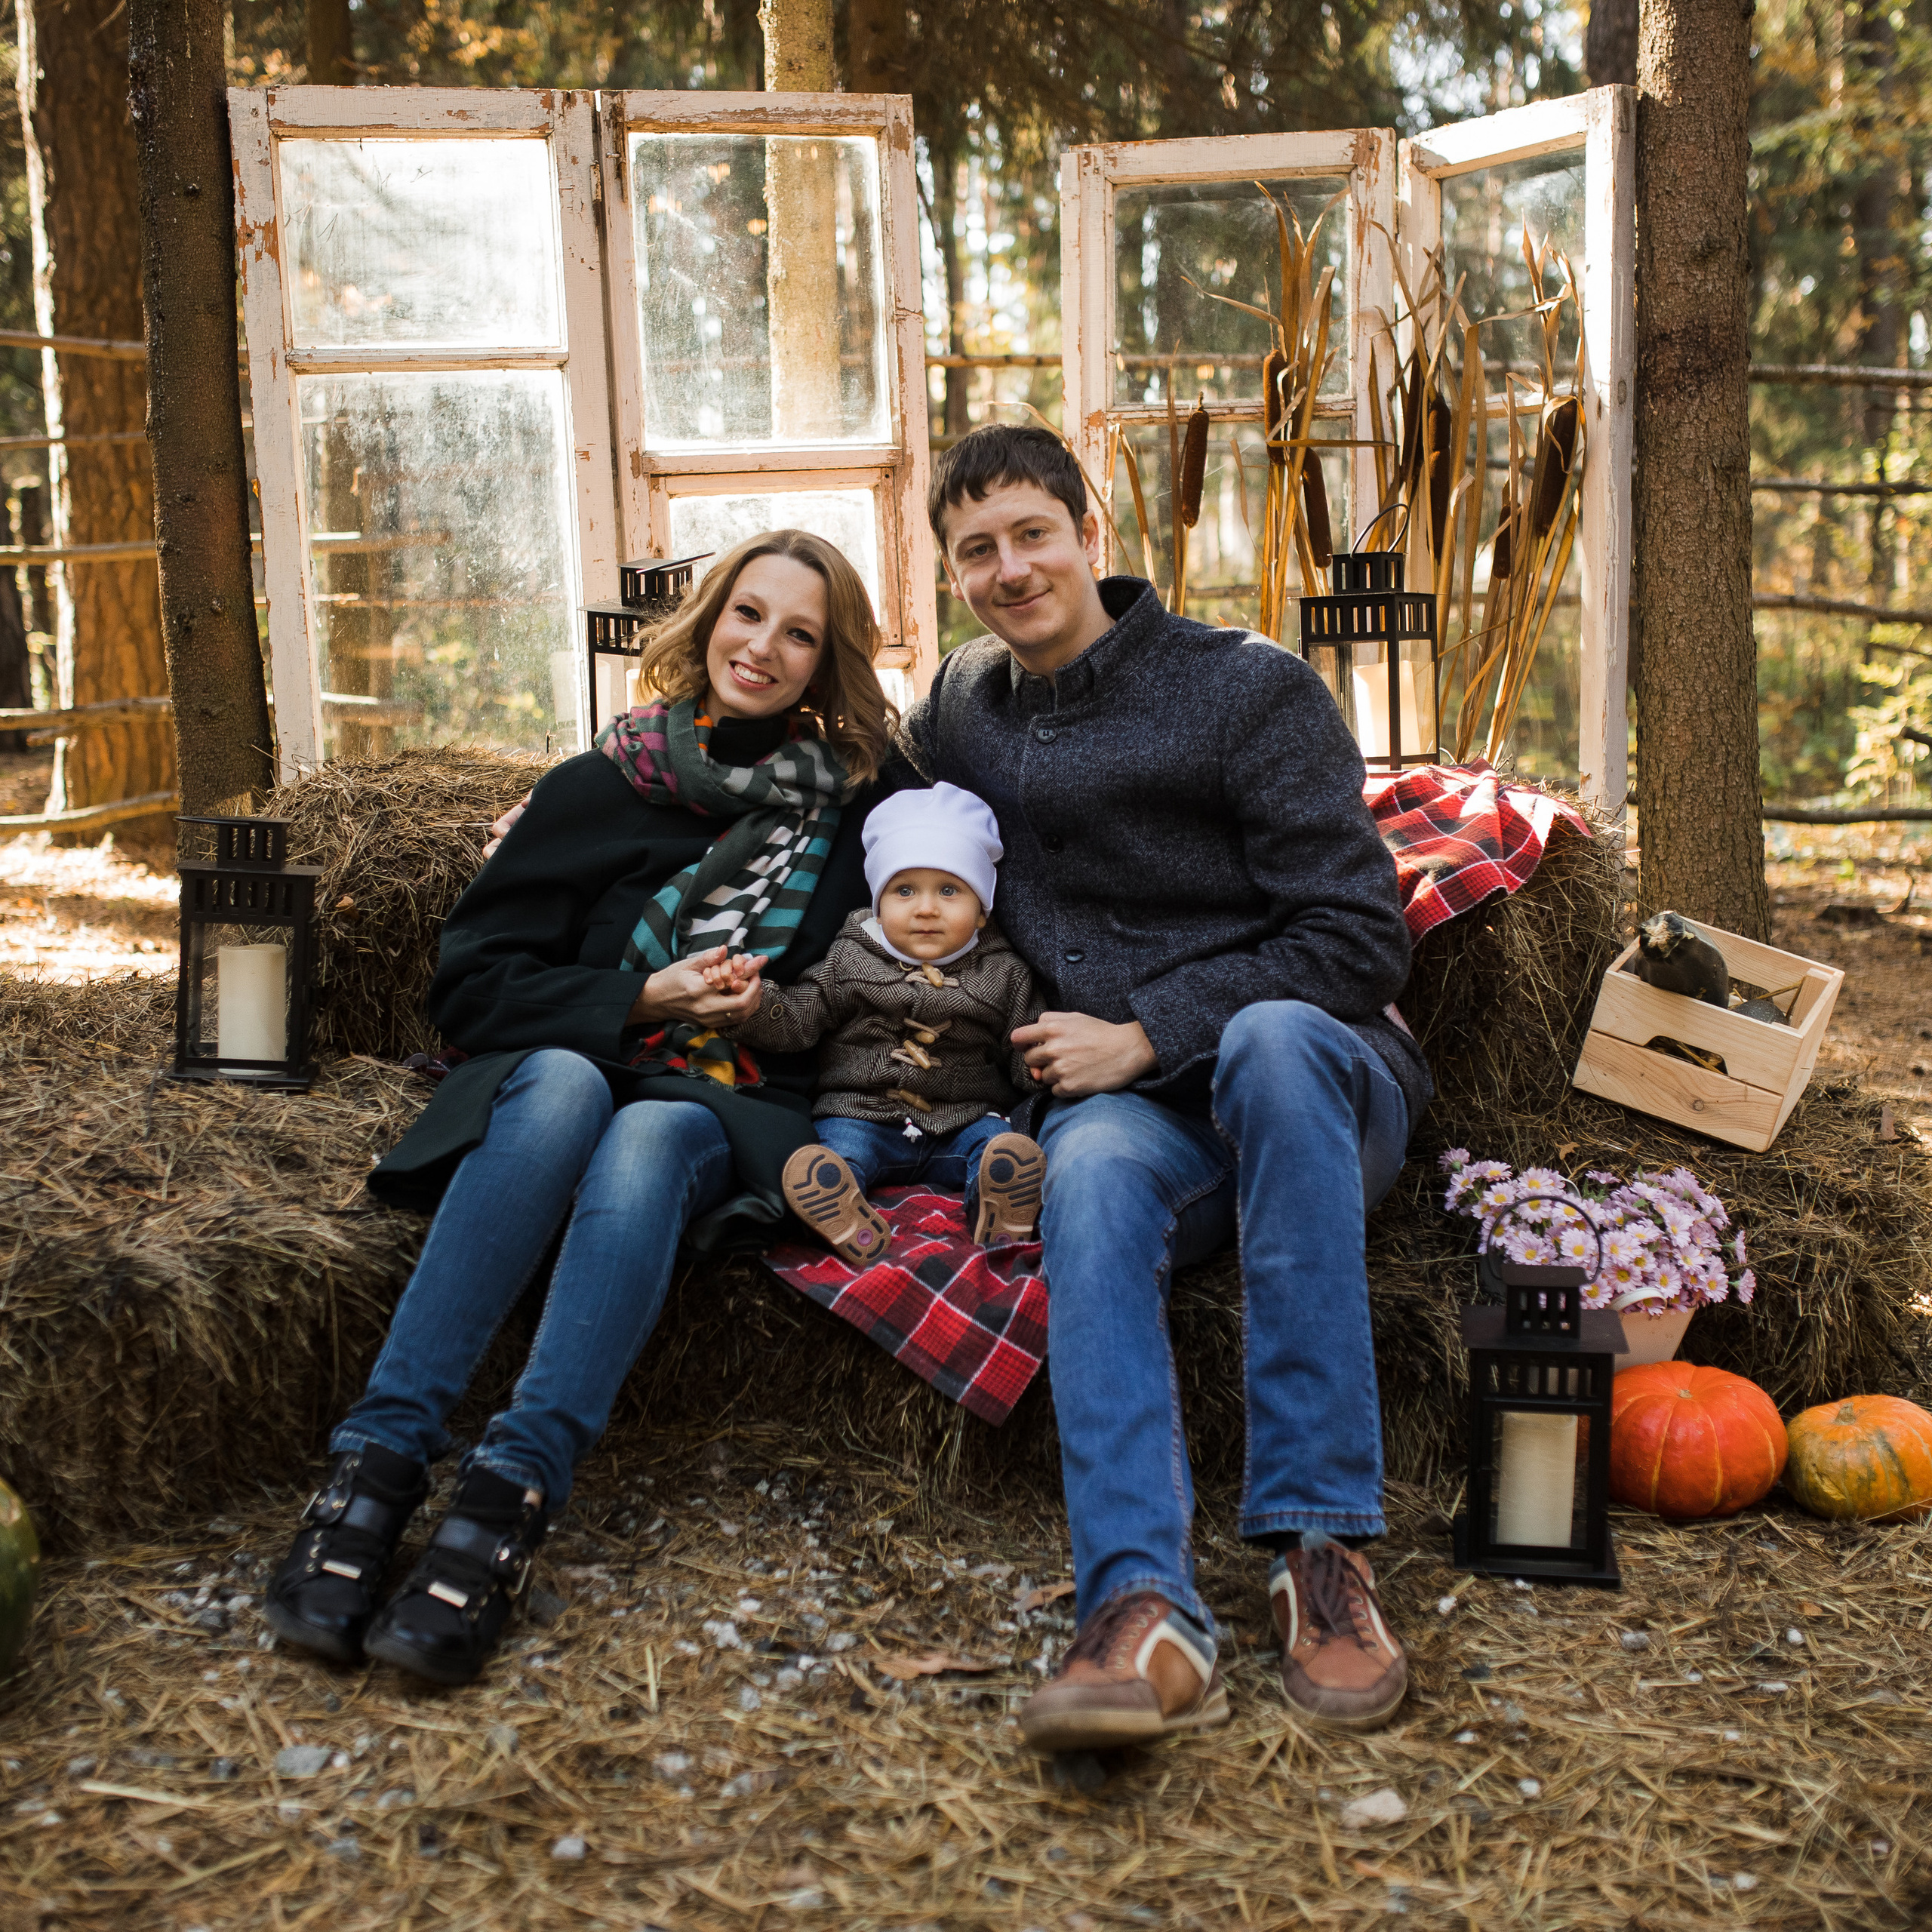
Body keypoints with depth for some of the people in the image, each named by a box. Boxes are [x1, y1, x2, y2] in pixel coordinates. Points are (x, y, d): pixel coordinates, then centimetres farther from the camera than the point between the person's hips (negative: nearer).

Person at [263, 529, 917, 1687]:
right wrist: (637, 1003, -10)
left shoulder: (859, 798, 9)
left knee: (645, 1138, -35)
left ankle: (510, 1502, -47)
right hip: (569, 1075, 0)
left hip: (725, 1117, 0)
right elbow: (470, 984, 3)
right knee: (561, 1080, -36)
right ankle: (378, 1461, -41)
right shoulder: (603, 788, 6)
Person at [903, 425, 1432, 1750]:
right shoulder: (963, 710, 16)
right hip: (1131, 1105, 3)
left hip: (1318, 1073, -2)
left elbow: (1361, 940, -5)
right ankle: (1146, 1613, -51)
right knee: (1090, 1173, -35)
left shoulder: (1251, 689, 0)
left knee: (1270, 1040, -39)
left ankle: (1323, 1551, -40)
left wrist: (1149, 1035, -12)